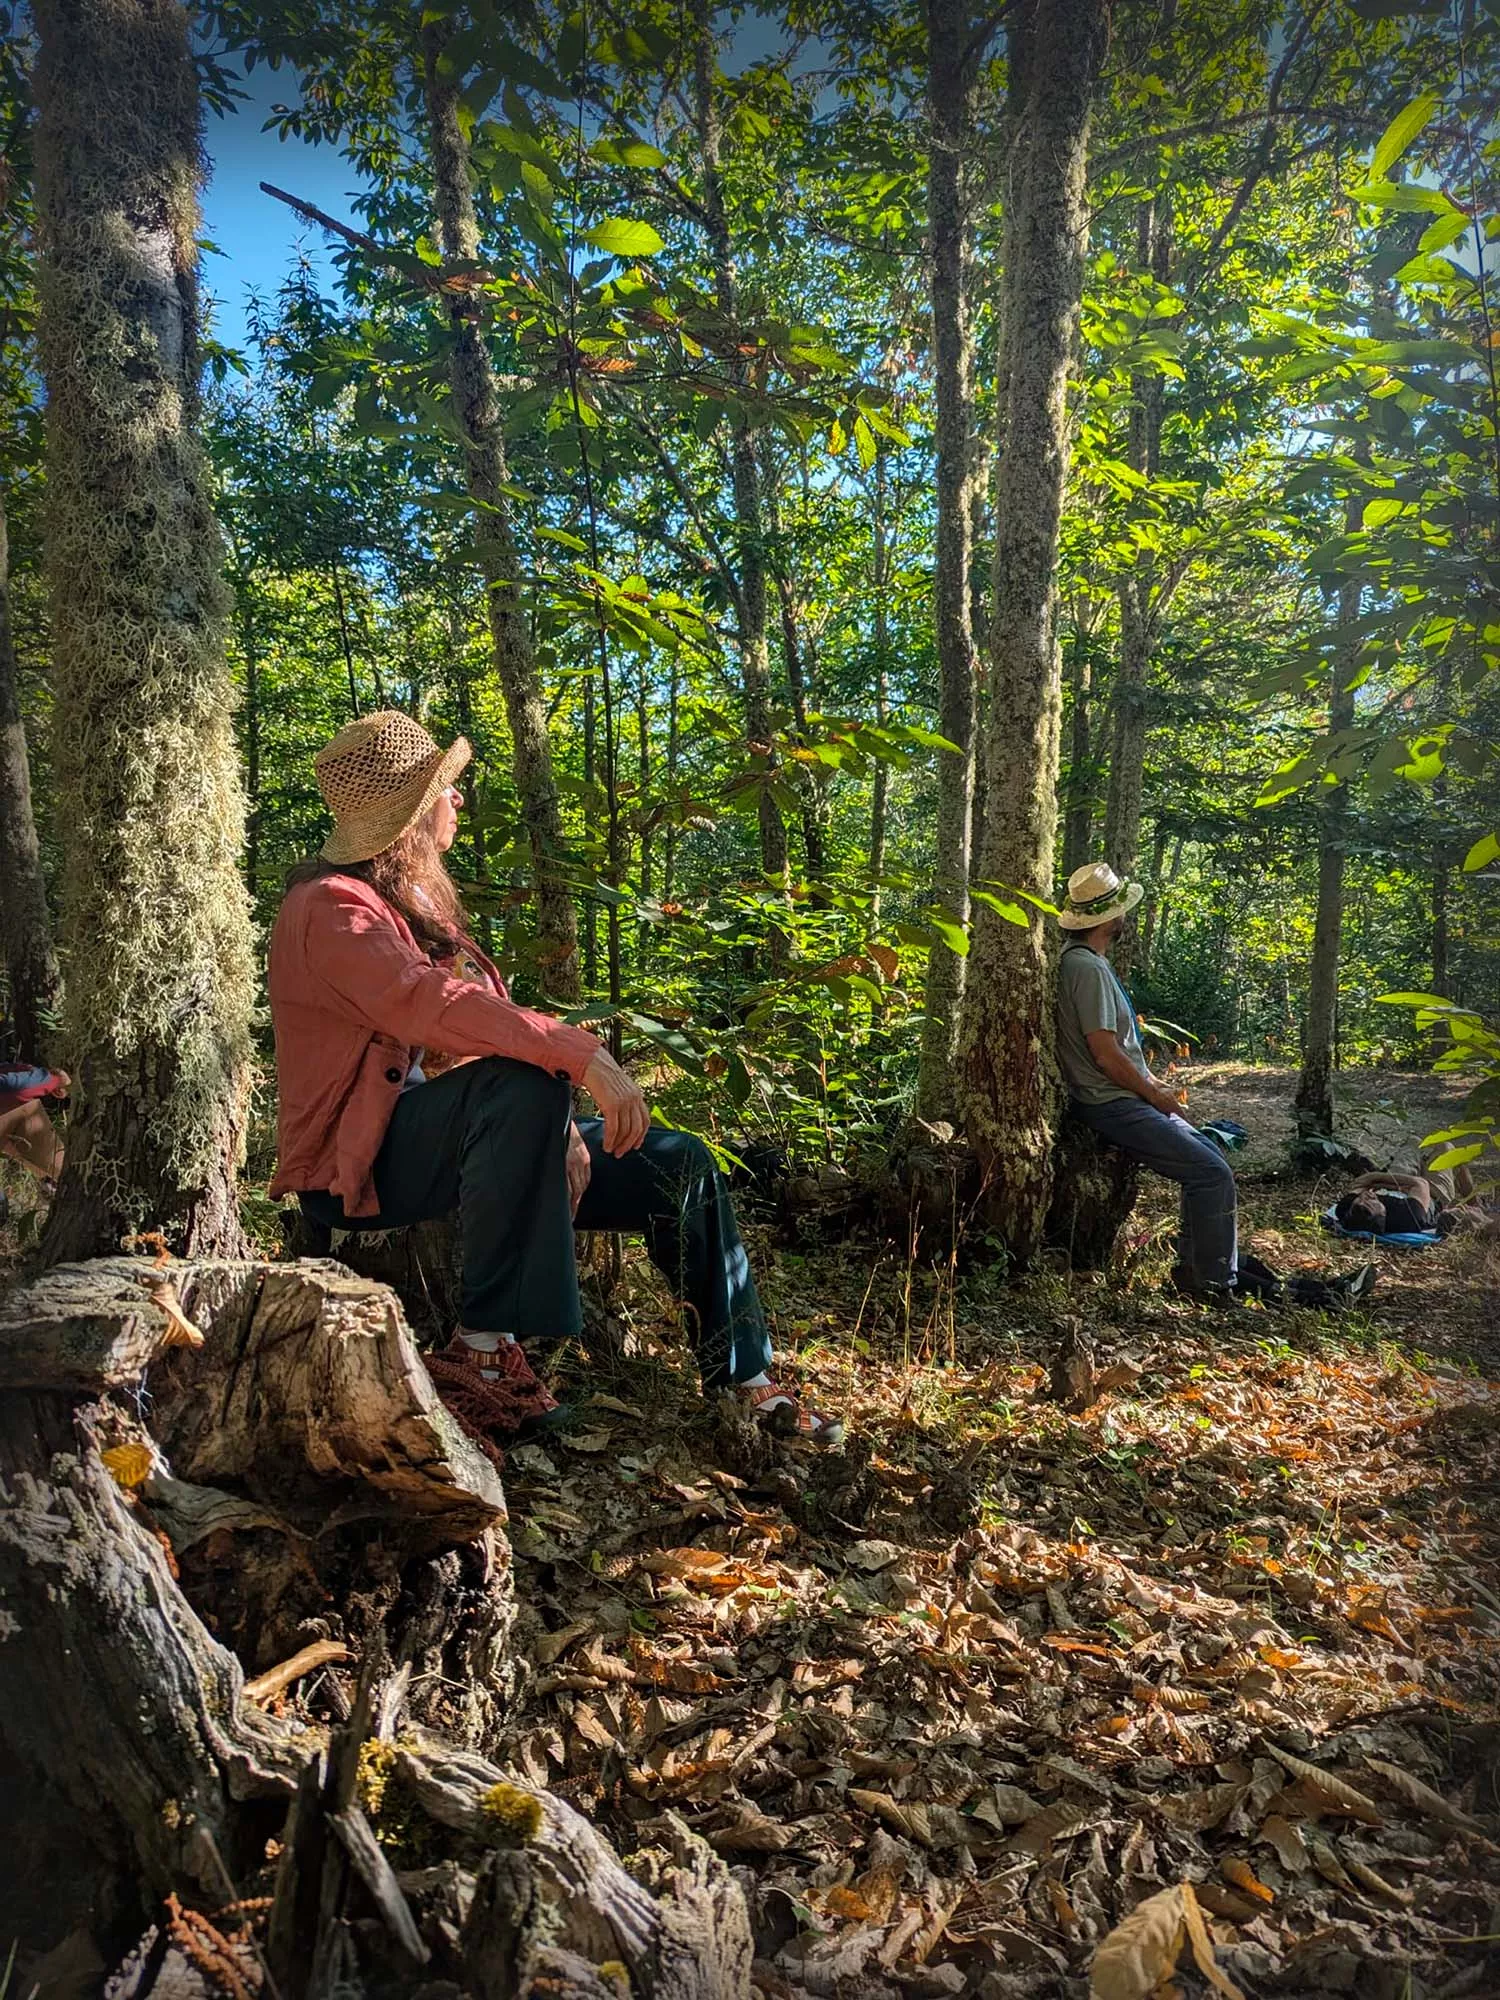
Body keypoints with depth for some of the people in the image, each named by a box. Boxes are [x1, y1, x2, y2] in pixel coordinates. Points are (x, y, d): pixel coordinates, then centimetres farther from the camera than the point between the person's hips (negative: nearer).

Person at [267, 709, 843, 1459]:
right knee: (522, 1085, -38)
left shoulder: (419, 899, 16)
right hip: (359, 1170, -9)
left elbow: (481, 1019, 6)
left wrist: (560, 1129, -9)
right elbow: (434, 1006, -32)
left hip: (444, 1143, 9)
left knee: (678, 1165, 0)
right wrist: (583, 1056, -37)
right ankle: (485, 1353, -32)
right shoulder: (332, 909, -13)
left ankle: (747, 1379, 7)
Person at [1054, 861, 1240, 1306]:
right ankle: (1214, 1284, -1)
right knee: (1214, 1173, -12)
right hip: (1112, 1104, -11)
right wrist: (1156, 1096, -10)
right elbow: (1106, 1055, -23)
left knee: (1210, 1155, 16)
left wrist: (1151, 1082, 14)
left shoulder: (1088, 960, 12)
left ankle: (1193, 1267, 19)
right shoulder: (1088, 968, -20)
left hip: (1124, 1099, 11)